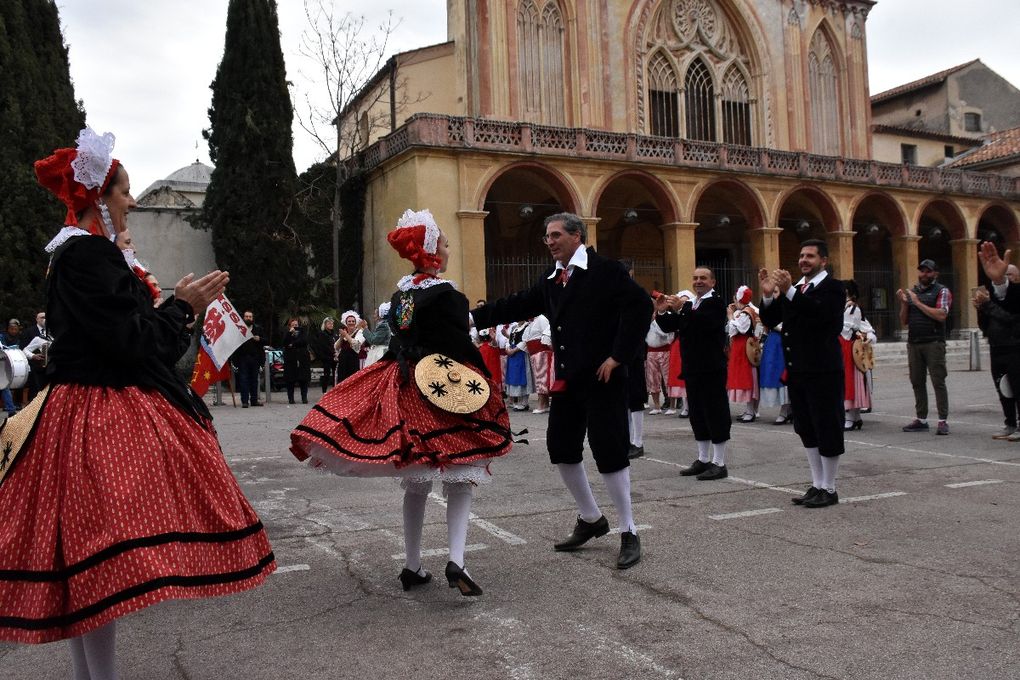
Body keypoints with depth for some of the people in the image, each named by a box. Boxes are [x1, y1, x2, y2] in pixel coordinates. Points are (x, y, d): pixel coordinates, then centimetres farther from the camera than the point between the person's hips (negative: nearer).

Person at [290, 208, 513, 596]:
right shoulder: (446, 296, -14)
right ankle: (455, 562, -11)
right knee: (460, 481, 2)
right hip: (443, 394, -7)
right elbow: (463, 347, -15)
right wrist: (487, 385, -3)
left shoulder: (399, 293, 9)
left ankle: (412, 567, 21)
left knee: (415, 484, 15)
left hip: (402, 390, 7)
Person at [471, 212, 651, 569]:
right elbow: (516, 306, 12)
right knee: (561, 448, 10)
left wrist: (618, 356, -18)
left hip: (602, 379, -7)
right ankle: (590, 519, 30)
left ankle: (629, 533, 10)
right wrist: (472, 316, 4)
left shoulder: (606, 270, -8)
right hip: (566, 379, 8)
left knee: (610, 452, -5)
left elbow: (641, 305, -16)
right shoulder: (550, 280, 13)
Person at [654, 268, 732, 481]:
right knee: (697, 414, 13)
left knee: (715, 412, -3)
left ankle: (719, 463, 2)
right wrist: (662, 312, -6)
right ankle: (703, 459, 23)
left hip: (711, 368, -7)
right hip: (692, 368, 8)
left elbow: (707, 322, -25)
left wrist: (681, 309, -32)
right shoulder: (687, 303, 16)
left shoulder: (716, 303, -6)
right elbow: (669, 326, 13)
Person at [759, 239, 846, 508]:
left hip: (823, 371, -7)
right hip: (797, 371, 7)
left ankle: (829, 489, 12)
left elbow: (821, 312, -26)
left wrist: (789, 291, -31)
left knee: (827, 430, 1)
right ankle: (817, 485, 25)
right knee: (807, 430, 14)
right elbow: (770, 321, 7)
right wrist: (769, 295, -9)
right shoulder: (792, 288, 13)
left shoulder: (832, 287, -7)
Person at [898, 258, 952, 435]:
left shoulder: (942, 291, 2)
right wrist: (903, 303, 0)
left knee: (938, 382, -6)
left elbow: (941, 315, -14)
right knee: (917, 382, 7)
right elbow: (904, 321, 15)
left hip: (933, 343, -5)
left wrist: (918, 303, -11)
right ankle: (921, 419, 14)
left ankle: (943, 420, -4)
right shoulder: (912, 292, 16)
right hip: (913, 343, 5)